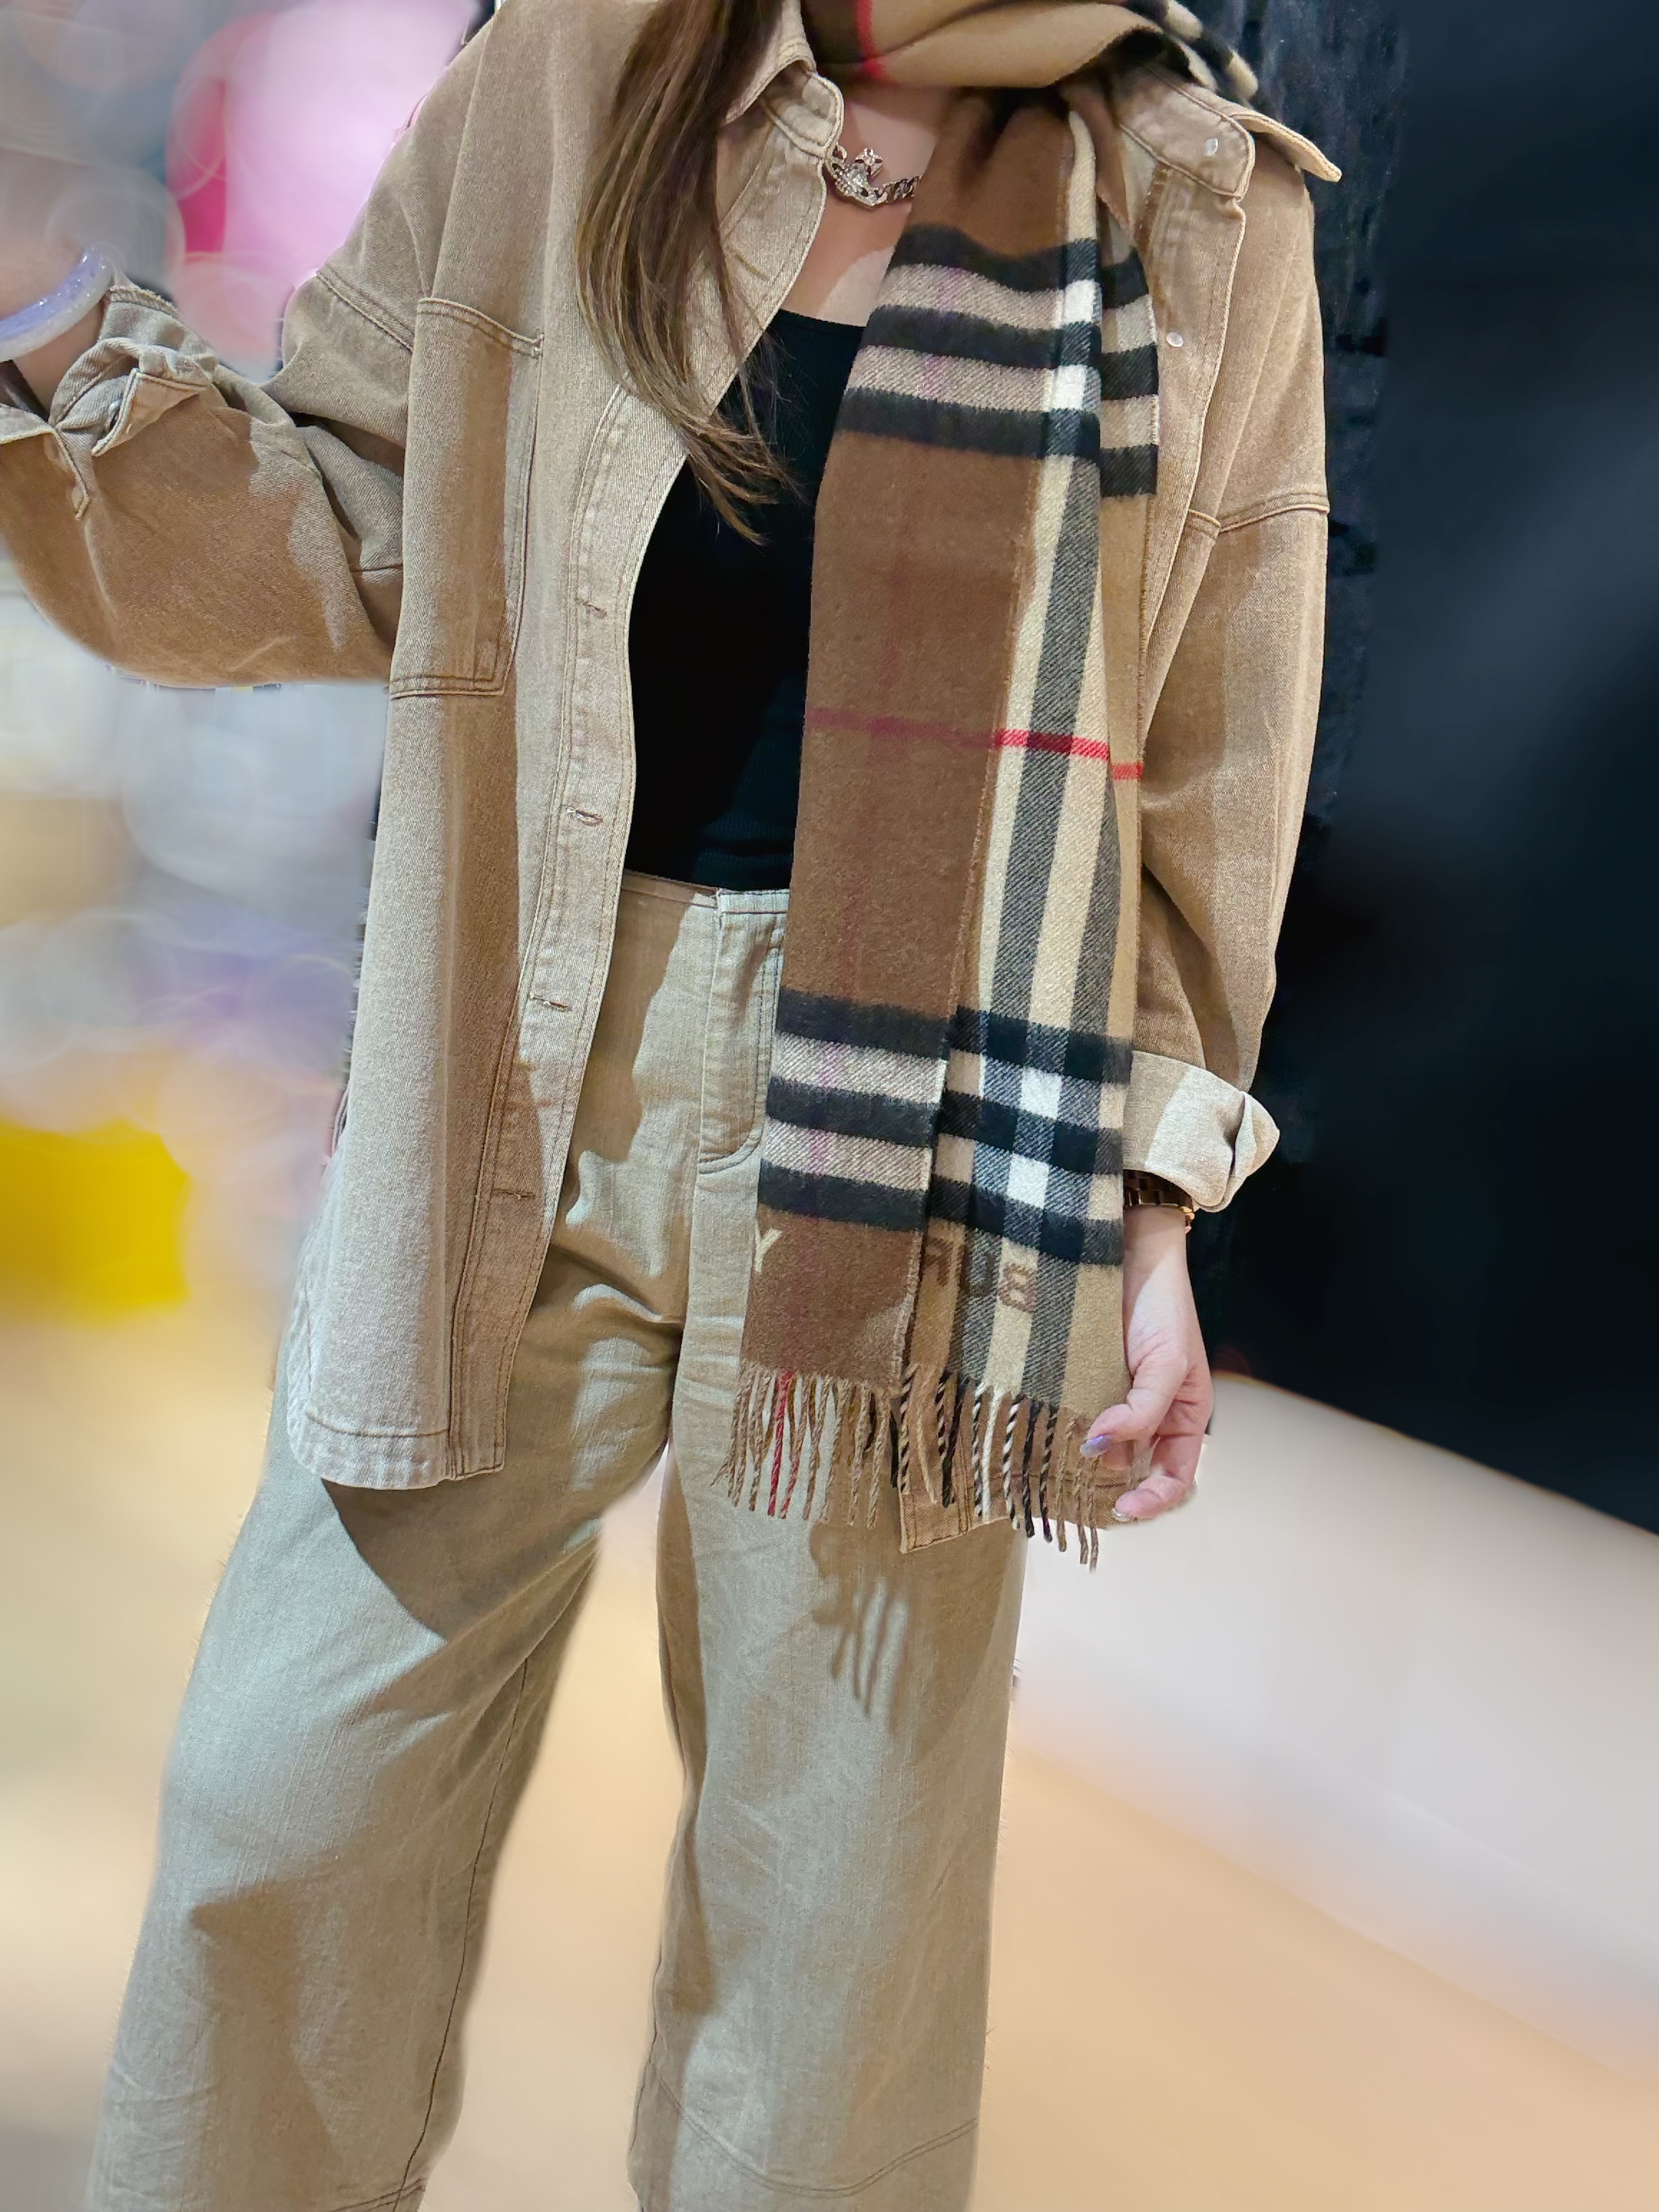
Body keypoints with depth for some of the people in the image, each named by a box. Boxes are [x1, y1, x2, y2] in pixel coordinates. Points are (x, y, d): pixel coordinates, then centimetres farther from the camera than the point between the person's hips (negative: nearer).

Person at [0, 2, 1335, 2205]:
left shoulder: (1204, 209, 4)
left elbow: (1209, 776, 5)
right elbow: (343, 541, 9)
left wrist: (1154, 1208, 1)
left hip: (909, 1125, -1)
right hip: (516, 1076, 2)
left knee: (835, 1867, 10)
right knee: (289, 1794, 9)